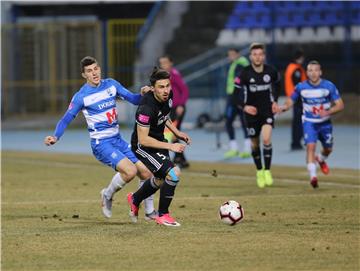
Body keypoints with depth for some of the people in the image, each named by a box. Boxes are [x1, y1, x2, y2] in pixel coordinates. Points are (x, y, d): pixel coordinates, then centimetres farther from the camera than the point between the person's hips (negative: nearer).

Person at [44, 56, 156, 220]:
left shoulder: (111, 85, 5)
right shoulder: (81, 96, -9)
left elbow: (133, 99, 6)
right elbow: (66, 119, -8)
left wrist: (143, 94, -17)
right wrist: (55, 137, -24)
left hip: (118, 140, 6)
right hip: (101, 144, -6)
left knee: (146, 173, 3)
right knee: (130, 171, -25)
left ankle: (150, 211, 21)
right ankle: (107, 195, 2)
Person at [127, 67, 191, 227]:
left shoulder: (167, 96, -10)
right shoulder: (147, 107, -34)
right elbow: (143, 139, -31)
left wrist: (177, 133, 3)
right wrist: (170, 146, -30)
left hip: (158, 141, 9)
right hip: (143, 146, -9)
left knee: (161, 179, 27)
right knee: (174, 173, -23)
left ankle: (135, 200, 56)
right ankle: (163, 215, -5)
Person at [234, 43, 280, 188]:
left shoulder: (271, 71, -6)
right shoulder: (245, 74, -13)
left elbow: (276, 84, 17)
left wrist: (274, 101, 7)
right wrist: (244, 106, -20)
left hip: (267, 110, 0)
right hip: (251, 111, 0)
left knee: (266, 139, -19)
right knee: (255, 144, 9)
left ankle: (267, 171, -7)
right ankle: (259, 171, 30)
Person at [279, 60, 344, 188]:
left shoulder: (329, 86, -12)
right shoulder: (301, 87, -9)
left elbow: (340, 105, -10)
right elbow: (291, 101, 2)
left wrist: (328, 112, -28)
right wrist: (283, 107, -20)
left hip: (325, 122, 2)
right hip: (309, 122, -2)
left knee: (328, 149, 14)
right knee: (311, 146, -22)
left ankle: (321, 160, 51)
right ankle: (313, 176, -24)